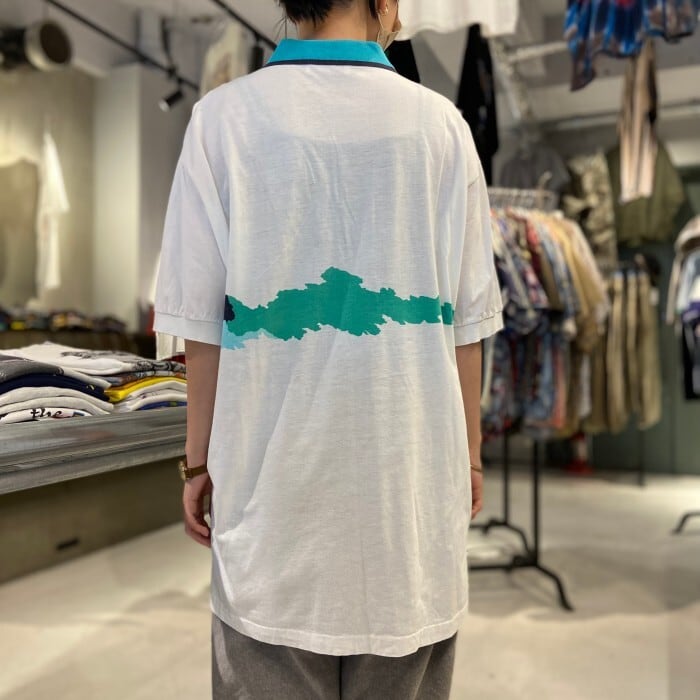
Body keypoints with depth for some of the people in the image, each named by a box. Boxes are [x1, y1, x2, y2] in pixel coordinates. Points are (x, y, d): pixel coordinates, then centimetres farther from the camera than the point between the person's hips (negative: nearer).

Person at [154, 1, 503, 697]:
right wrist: (469, 452, 13)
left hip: (273, 468, 0)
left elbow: (204, 319, -5)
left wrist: (199, 459, 7)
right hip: (412, 468, 2)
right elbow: (467, 320, 1)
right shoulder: (441, 122, -1)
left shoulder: (224, 117, -4)